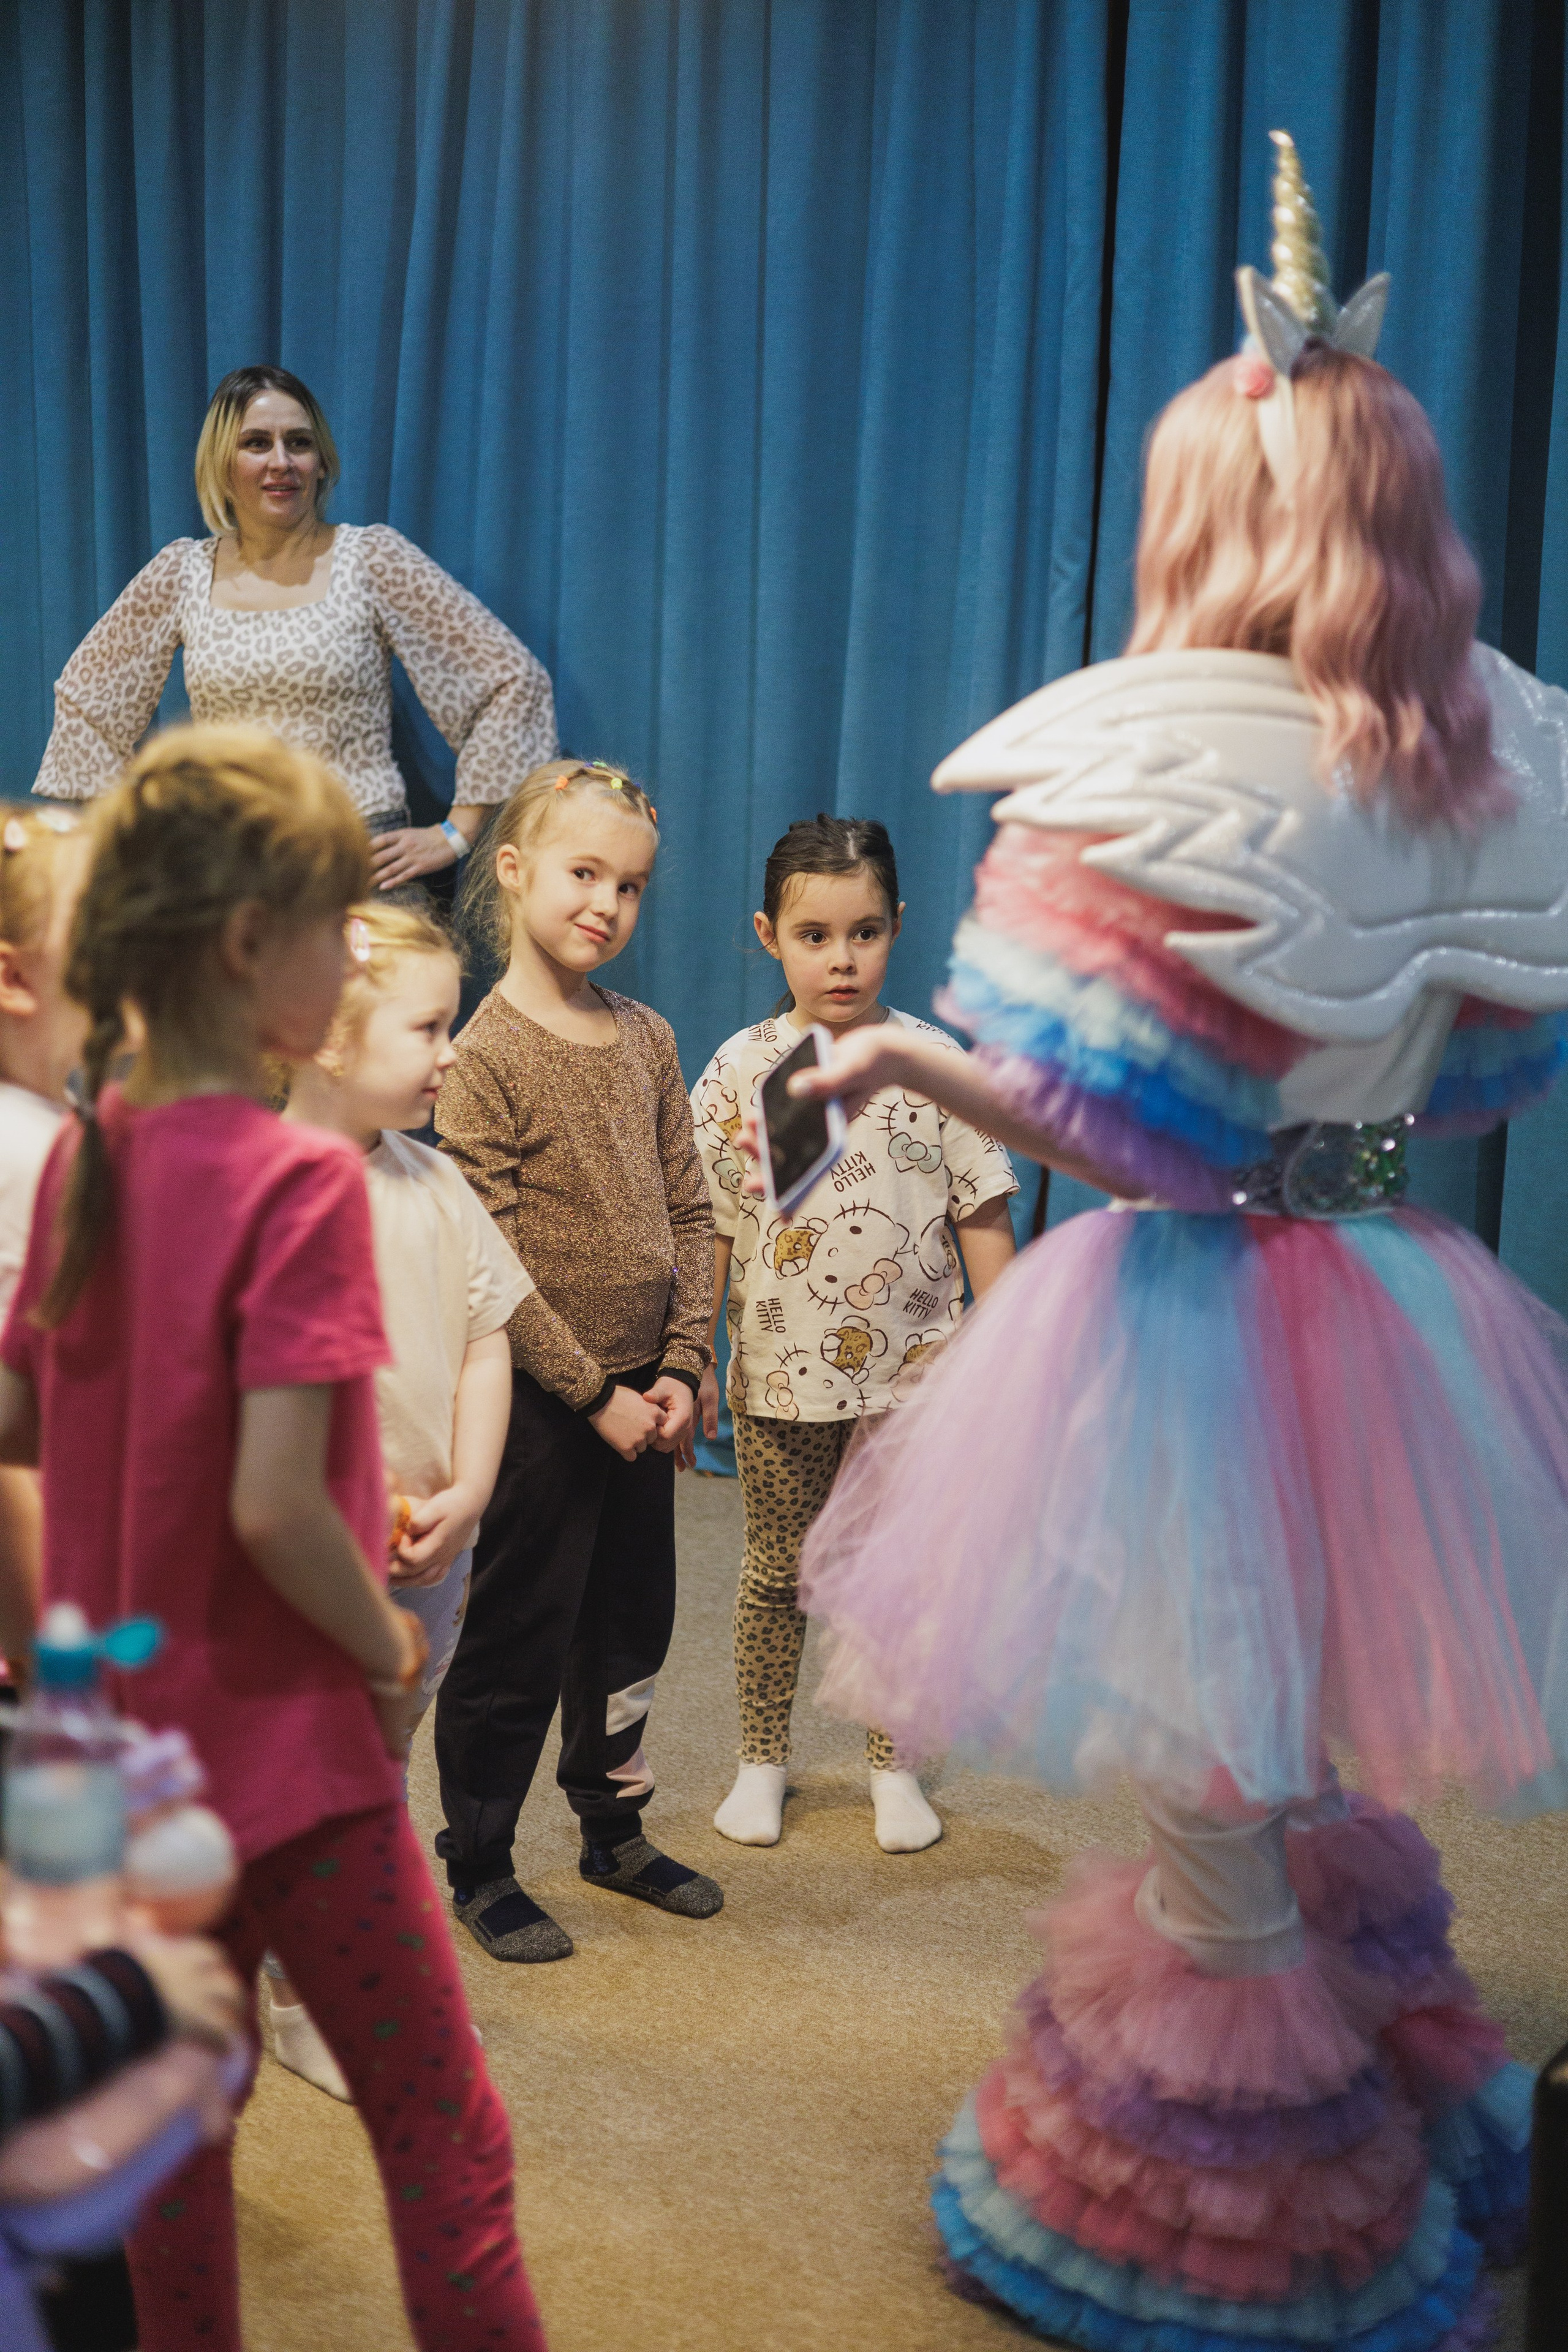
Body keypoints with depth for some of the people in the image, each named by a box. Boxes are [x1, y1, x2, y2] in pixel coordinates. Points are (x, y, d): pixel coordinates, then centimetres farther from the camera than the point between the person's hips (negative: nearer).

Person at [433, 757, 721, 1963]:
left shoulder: (647, 1038, 6)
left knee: (633, 1625, 18)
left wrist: (681, 1367, -2)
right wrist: (593, 1392, -15)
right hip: (543, 1397, -6)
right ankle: (480, 1865, 22)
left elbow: (691, 1211, 7)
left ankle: (616, 1830, 36)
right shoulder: (488, 1053, -13)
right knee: (519, 1637, 5)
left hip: (641, 1394, 6)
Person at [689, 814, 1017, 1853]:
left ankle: (893, 1764, 27)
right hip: (780, 1372, 0)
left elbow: (981, 1214, 0)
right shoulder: (739, 1071, -4)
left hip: (911, 1368, 0)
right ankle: (762, 1760, 29)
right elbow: (709, 1229, 0)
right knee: (777, 1570, 12)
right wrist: (691, 1363, -1)